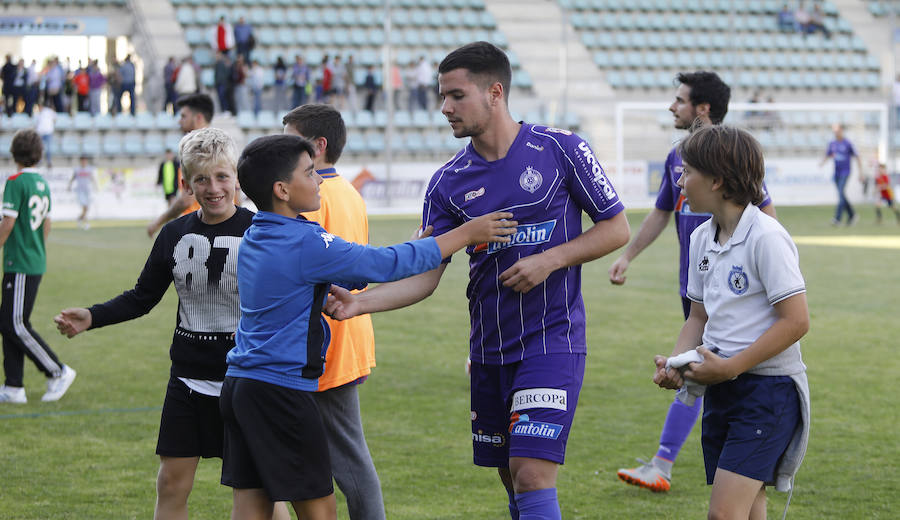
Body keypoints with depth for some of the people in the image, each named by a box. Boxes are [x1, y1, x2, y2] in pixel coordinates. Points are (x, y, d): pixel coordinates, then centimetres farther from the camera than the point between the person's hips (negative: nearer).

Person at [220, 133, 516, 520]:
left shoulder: (253, 240, 11)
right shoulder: (305, 244, -16)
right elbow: (387, 264, -12)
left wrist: (409, 252, 18)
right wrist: (467, 233, -4)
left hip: (240, 385, 8)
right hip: (281, 390, -8)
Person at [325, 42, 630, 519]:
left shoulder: (560, 150, -6)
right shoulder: (448, 183, 3)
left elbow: (617, 228, 1)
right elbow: (425, 276, -1)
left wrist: (550, 260, -12)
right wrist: (358, 302, -16)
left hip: (552, 341, -5)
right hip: (489, 349, 5)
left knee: (532, 474, -15)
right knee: (512, 479, 10)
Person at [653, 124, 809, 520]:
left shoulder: (766, 237, -15)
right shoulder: (702, 238, 10)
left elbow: (796, 321, -18)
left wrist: (730, 367, -18)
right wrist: (676, 363, 1)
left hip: (769, 387, -8)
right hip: (720, 389, 8)